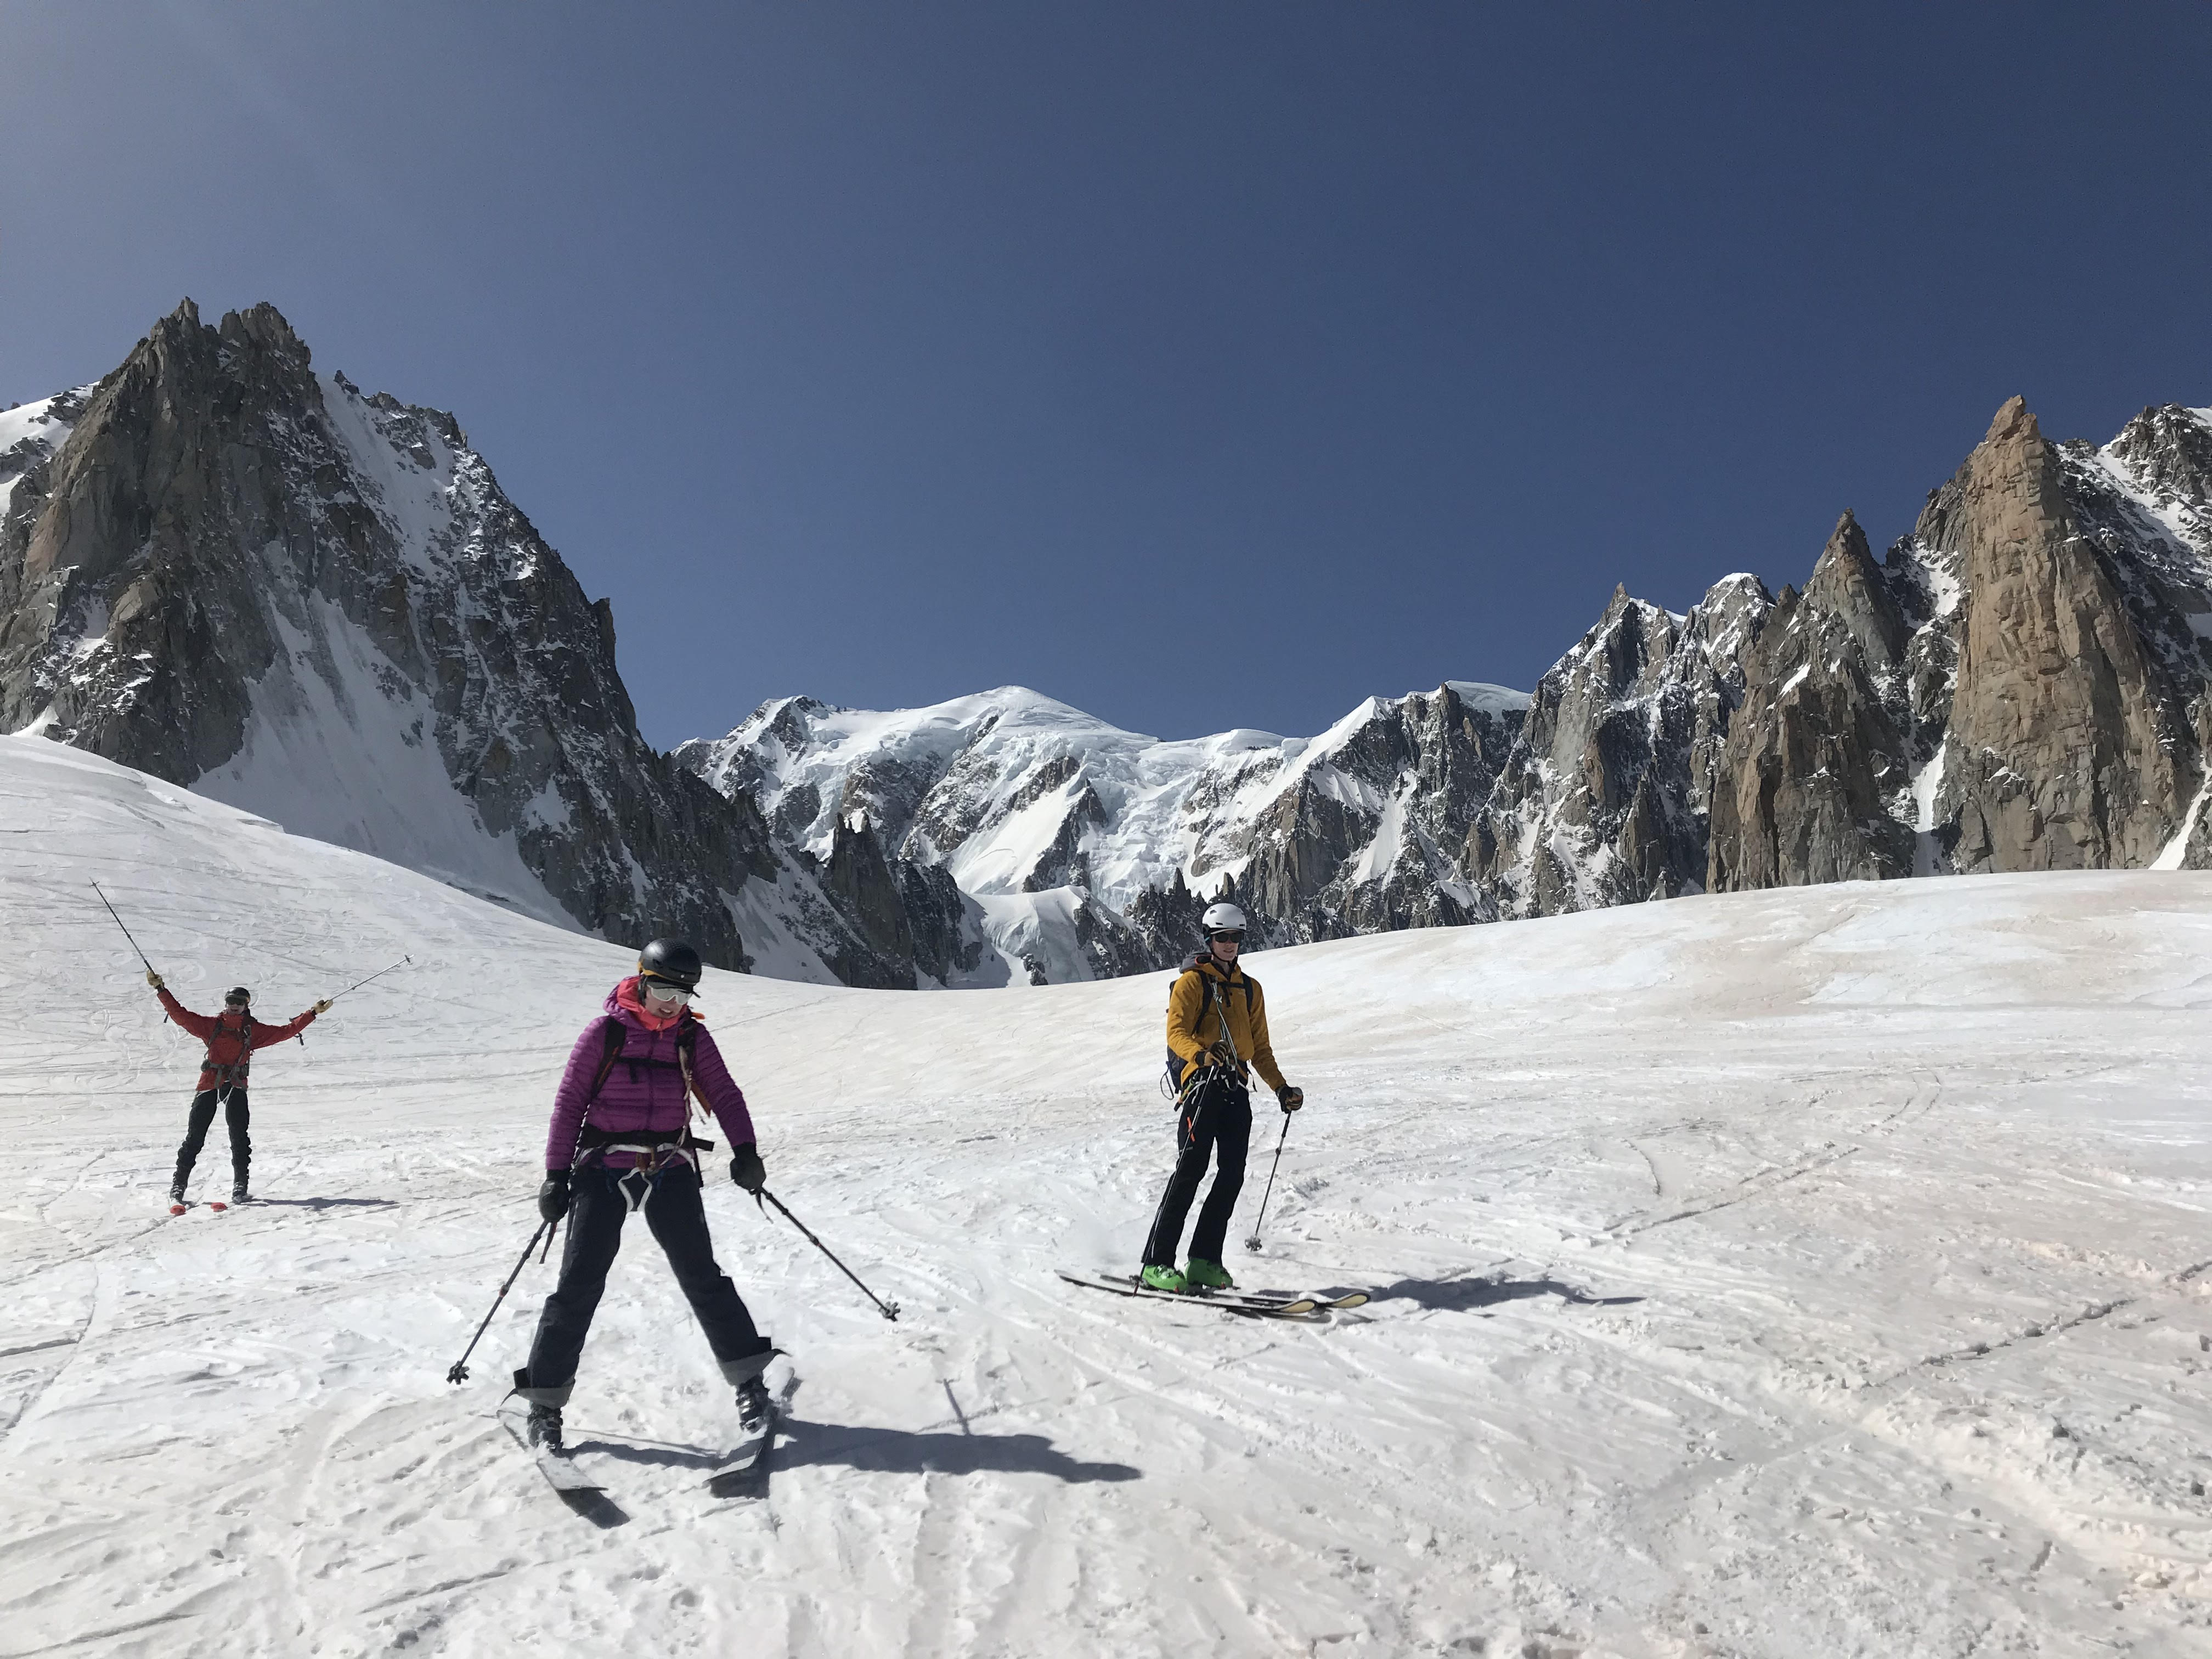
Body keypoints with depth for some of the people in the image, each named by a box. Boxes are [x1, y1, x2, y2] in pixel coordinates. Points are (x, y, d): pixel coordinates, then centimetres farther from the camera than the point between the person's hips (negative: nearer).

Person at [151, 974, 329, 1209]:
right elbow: (180, 1014, 6)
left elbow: (286, 1030, 14)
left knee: (239, 1136, -8)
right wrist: (161, 989, -1)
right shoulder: (211, 1024, 10)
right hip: (210, 1083, 0)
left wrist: (313, 1013, 11)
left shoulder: (253, 1031, 11)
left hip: (236, 1086, 0)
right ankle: (178, 1187, 8)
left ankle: (240, 1187, 0)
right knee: (195, 1138, -1)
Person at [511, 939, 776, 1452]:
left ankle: (749, 1378, 14)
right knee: (579, 1285, 0)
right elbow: (569, 1102, -1)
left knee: (702, 1277, 2)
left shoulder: (692, 1036, 4)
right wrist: (557, 1175, -3)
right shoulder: (605, 1033, -5)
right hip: (604, 1171, -2)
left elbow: (723, 1094, 3)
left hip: (670, 1172, 2)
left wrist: (744, 1150, -10)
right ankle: (545, 1400, 14)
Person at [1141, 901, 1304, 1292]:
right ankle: (1156, 1263, -10)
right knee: (1191, 1169, -13)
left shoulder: (1250, 989, 23)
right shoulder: (1192, 981, 5)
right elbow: (1176, 1032, -8)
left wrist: (1281, 1088, 15)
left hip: (1237, 1088, 6)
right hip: (1202, 1082, -6)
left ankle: (1204, 1262, 5)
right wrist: (1201, 1054, -28)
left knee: (1232, 1175, -2)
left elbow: (1260, 1047, 26)